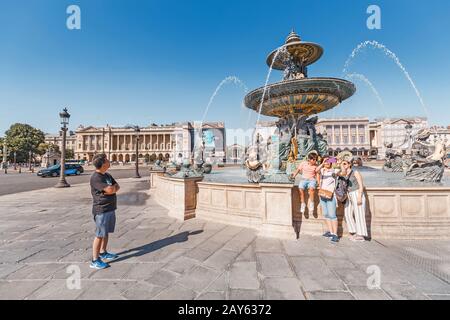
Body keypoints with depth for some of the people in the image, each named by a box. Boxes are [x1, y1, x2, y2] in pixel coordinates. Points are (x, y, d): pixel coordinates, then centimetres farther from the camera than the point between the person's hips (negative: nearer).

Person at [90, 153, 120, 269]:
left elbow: (117, 187, 6)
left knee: (106, 233, 20)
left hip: (110, 208, 8)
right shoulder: (95, 178, -18)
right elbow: (110, 189, -27)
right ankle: (95, 260, 13)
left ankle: (103, 252, 36)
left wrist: (113, 188, -14)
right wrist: (113, 186, -5)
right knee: (100, 235, 1)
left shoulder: (107, 175, 10)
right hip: (101, 210, -8)